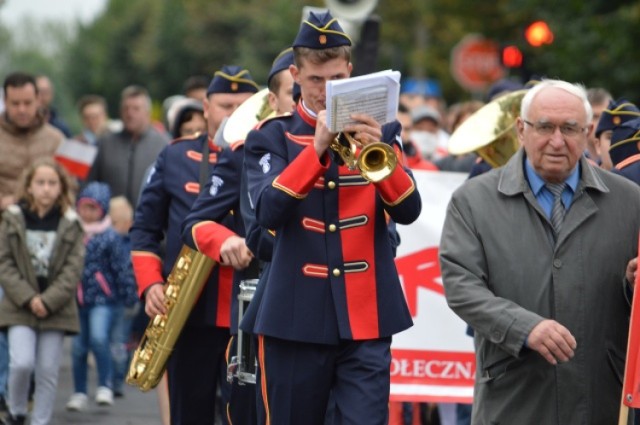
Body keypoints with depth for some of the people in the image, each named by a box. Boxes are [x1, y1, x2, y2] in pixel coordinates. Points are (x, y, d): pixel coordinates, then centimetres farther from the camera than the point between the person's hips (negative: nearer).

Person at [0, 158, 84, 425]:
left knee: (48, 371, 1)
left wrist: (48, 301, -13)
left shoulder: (71, 225, 1)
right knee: (22, 362, -15)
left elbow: (74, 268, -3)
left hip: (56, 308, 1)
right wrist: (27, 298, -12)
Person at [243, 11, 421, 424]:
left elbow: (408, 211, -5)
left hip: (366, 321, 0)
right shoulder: (272, 138, 3)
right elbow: (268, 211, -14)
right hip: (297, 320, 0)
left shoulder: (379, 132, 8)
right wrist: (316, 148, -25)